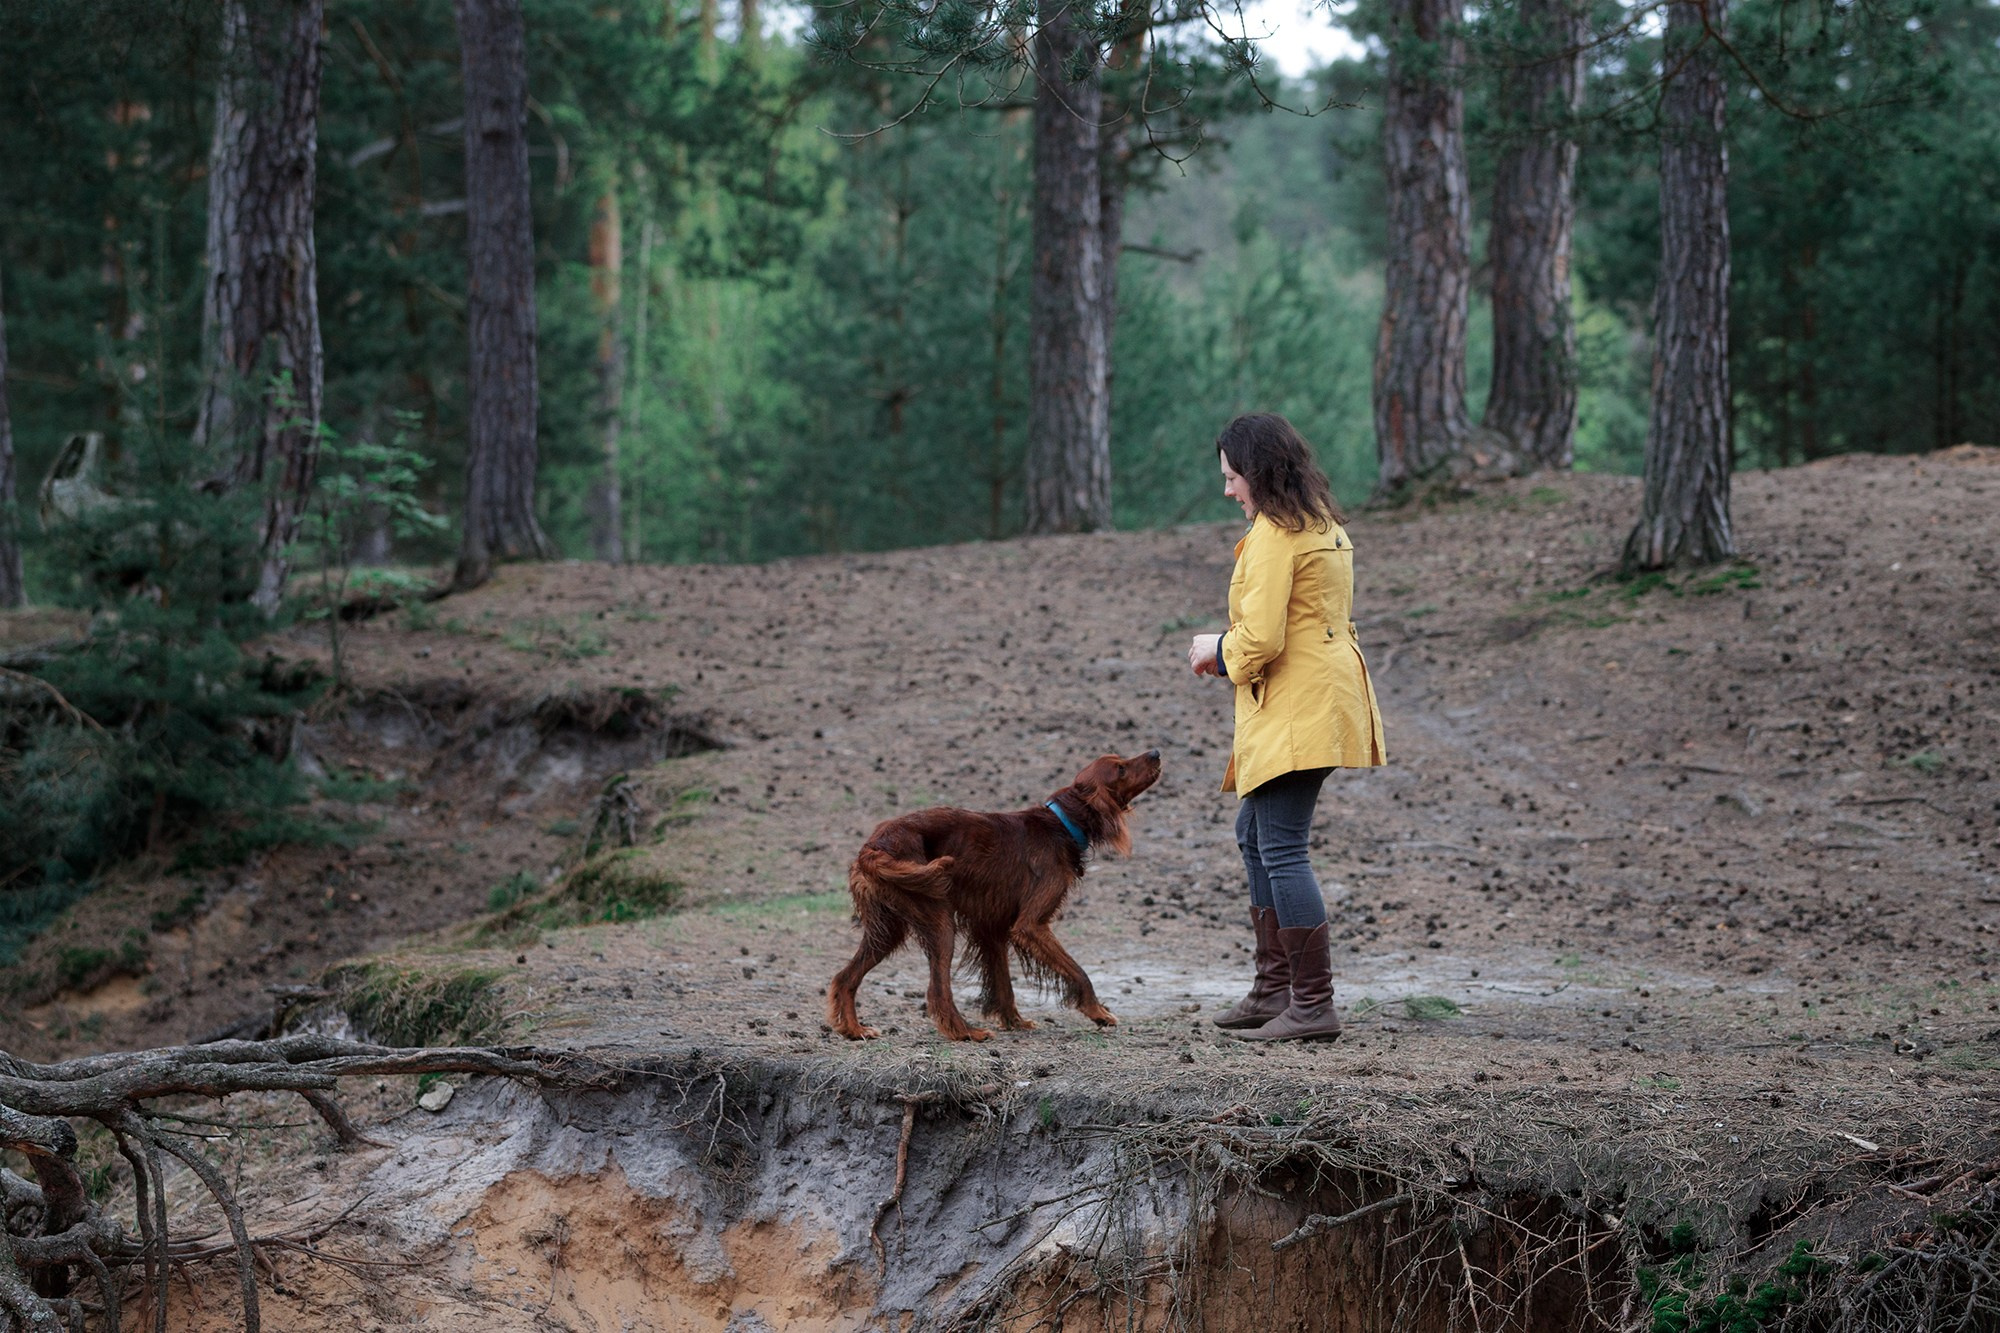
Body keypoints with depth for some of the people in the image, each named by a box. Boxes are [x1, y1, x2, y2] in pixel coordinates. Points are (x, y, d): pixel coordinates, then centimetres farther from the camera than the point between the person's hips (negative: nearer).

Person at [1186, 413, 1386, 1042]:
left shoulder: (1273, 535, -15)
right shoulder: (1324, 526, 17)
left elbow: (1260, 640, -21)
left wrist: (1217, 649, 0)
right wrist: (1230, 648, 16)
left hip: (1295, 709, -11)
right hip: (1321, 701, 11)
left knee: (1282, 849, -10)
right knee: (1254, 835, 19)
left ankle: (1313, 1006, -11)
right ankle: (1274, 989, 23)